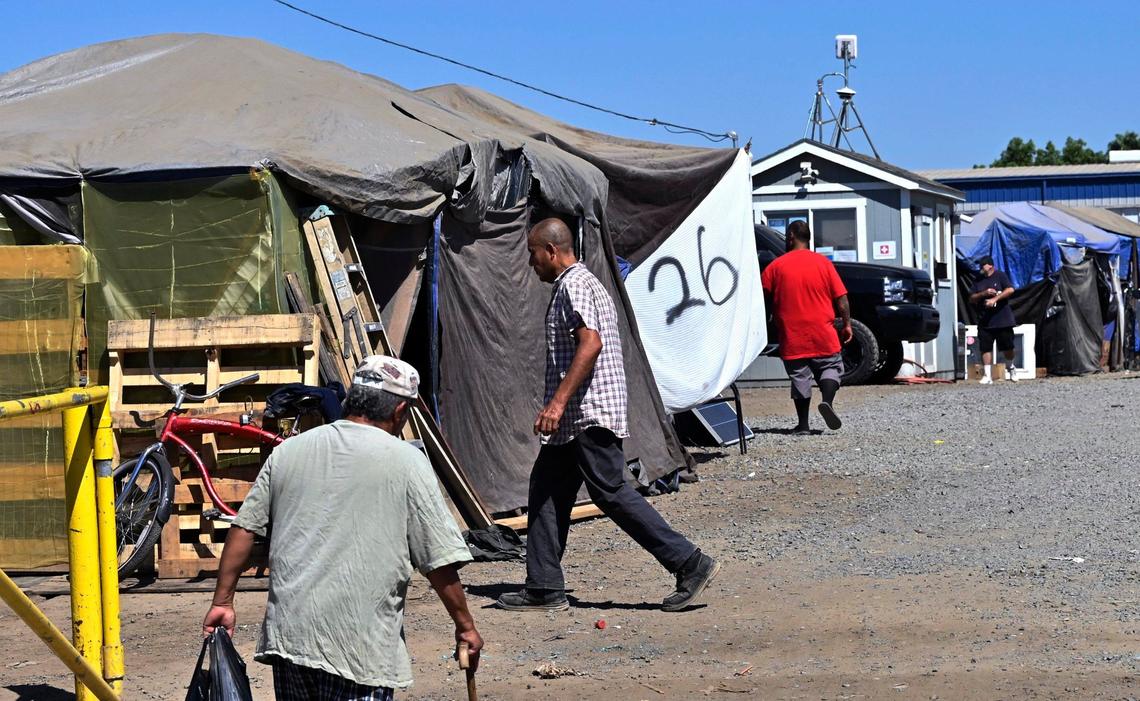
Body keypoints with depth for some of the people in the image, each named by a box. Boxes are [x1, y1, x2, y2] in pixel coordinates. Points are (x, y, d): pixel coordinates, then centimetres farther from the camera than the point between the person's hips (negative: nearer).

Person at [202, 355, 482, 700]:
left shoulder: (289, 451, 10)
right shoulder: (407, 462, -3)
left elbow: (243, 529, 10)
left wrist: (222, 601, 16)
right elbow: (440, 560, -4)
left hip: (287, 631, 5)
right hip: (362, 646, -5)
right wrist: (465, 625, 6)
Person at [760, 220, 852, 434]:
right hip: (823, 334, 0)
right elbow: (841, 299, -1)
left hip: (791, 336, 0)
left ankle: (803, 424, 5)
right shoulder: (823, 263, 1)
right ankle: (827, 401, -13)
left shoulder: (775, 267, 0)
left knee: (799, 377, 8)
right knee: (831, 367, 13)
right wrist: (846, 324, 8)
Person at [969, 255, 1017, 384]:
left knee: (1007, 347, 3)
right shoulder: (978, 281, 12)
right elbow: (972, 299, 8)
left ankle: (1010, 367, 30)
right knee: (986, 348, -2)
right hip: (984, 321, 3)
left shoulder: (1000, 276, 0)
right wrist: (984, 293, -10)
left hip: (1002, 319, -3)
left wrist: (995, 299, -22)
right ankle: (987, 376, 0)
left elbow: (1010, 290, -14)